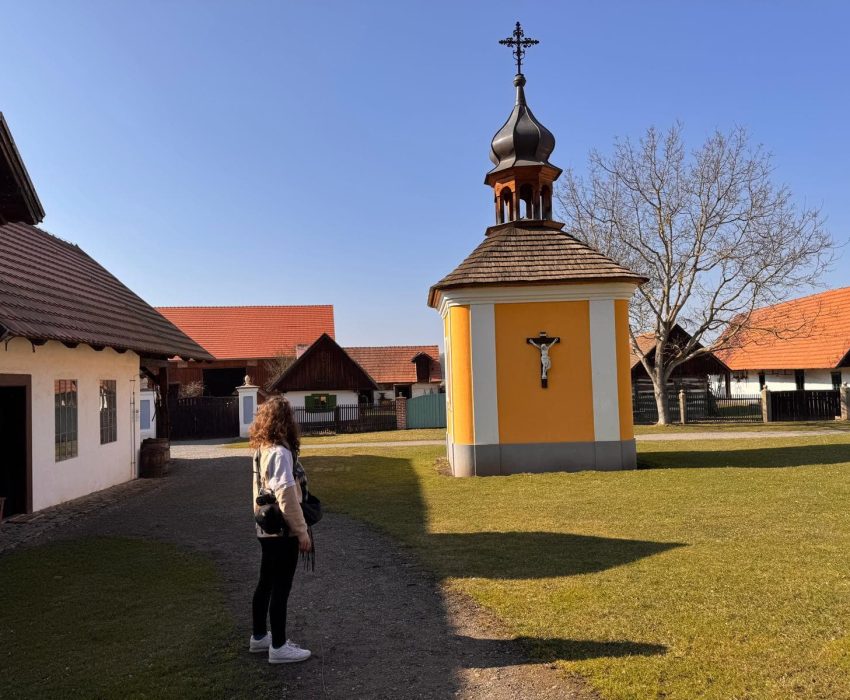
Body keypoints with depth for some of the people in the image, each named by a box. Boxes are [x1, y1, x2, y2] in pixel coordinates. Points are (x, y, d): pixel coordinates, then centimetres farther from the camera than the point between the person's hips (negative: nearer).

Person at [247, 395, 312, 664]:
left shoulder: (262, 451, 7)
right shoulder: (280, 453, -21)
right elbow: (286, 495, -25)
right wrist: (302, 531, -19)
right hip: (283, 532, -9)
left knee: (266, 584, 19)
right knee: (280, 589, 2)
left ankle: (259, 636, 33)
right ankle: (279, 647, 12)